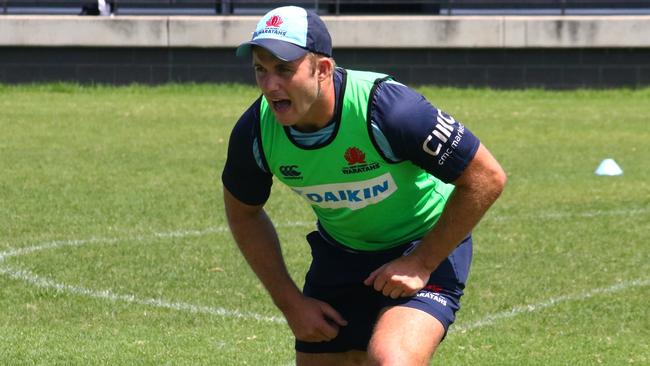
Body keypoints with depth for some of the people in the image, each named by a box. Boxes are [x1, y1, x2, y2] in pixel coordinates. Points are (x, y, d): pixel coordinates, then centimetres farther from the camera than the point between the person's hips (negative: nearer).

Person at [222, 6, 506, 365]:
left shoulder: (385, 107, -31)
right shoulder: (255, 131, -17)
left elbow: (486, 178, -21)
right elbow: (243, 213, 6)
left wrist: (421, 263, -18)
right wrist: (291, 302, 0)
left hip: (426, 245, -5)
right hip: (339, 252, 5)